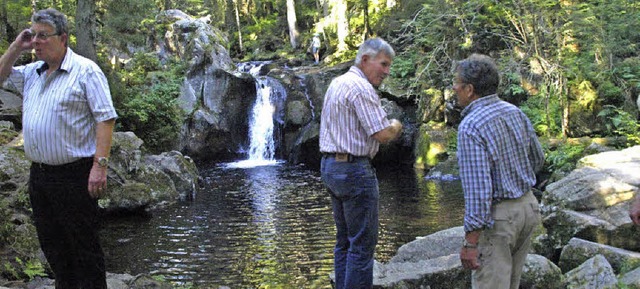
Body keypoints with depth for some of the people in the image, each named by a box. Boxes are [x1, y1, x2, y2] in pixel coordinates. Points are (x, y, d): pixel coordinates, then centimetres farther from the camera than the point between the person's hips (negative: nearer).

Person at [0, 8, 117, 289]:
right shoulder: (32, 73, 13)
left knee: (84, 245, 1)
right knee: (51, 243, 17)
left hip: (74, 174, -8)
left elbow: (105, 118, -15)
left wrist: (100, 165, -23)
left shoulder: (85, 70, -10)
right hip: (39, 174, 8)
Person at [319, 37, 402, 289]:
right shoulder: (361, 88, -15)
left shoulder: (338, 83, 16)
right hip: (354, 170, -10)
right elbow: (383, 134, -20)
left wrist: (386, 129, 10)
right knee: (363, 242, -5)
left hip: (330, 165, 10)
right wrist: (395, 126, 1)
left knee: (345, 240, 16)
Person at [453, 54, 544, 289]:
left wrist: (470, 241, -21)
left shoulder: (471, 127, -21)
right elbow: (537, 158, 15)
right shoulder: (515, 112, 3)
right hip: (528, 206, 8)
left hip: (498, 216, -8)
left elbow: (477, 189, -25)